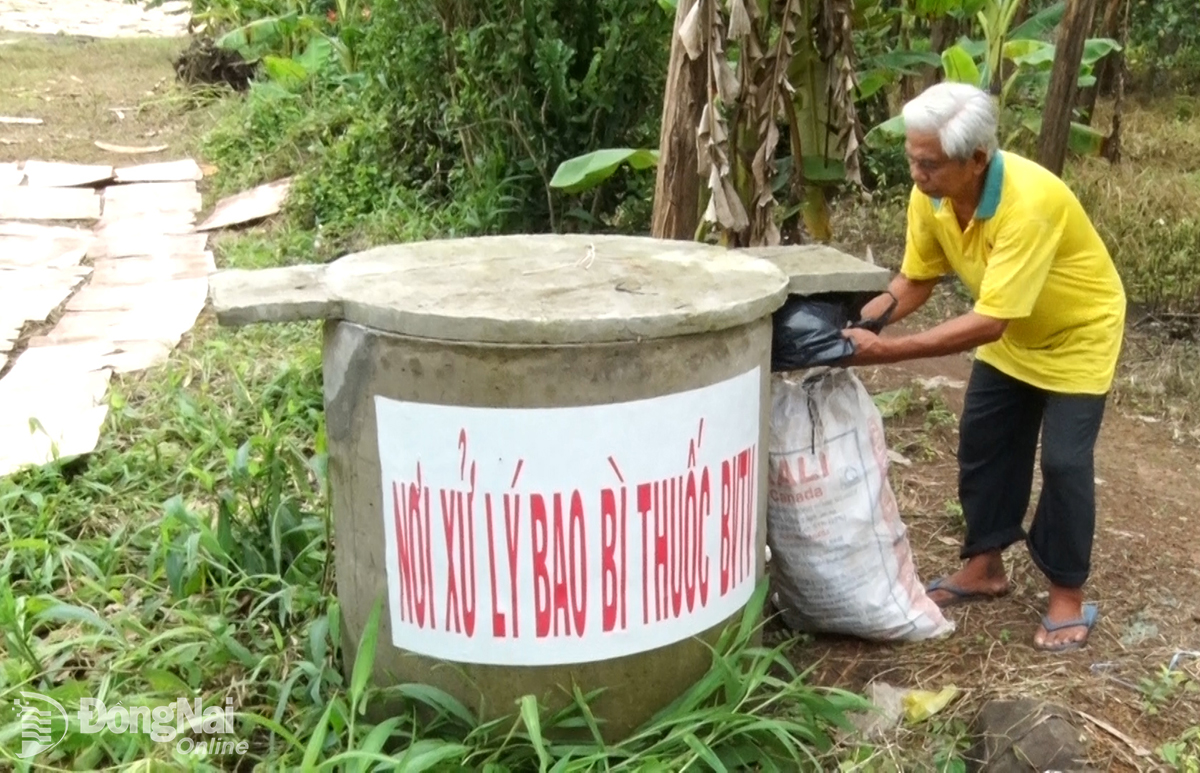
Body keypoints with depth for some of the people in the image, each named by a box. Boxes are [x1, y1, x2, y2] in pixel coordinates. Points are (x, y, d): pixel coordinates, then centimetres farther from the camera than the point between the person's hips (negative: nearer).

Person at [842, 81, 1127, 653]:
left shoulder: (1029, 204, -41)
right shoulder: (930, 196, -20)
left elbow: (988, 322, -42)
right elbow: (913, 283, -9)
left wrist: (884, 350, -46)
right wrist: (851, 323, -26)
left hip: (1079, 334, -6)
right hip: (1011, 336, 7)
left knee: (1063, 462, -8)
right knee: (983, 443, 7)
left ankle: (1068, 597, 10)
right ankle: (985, 567, 24)